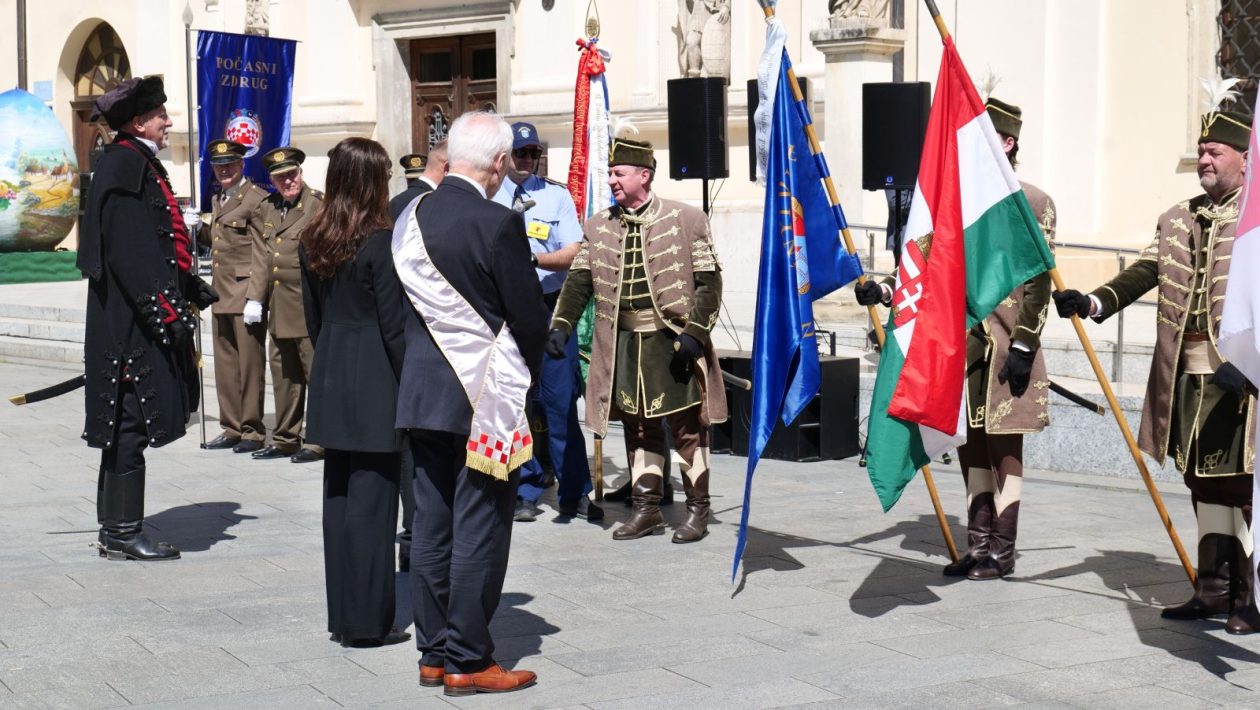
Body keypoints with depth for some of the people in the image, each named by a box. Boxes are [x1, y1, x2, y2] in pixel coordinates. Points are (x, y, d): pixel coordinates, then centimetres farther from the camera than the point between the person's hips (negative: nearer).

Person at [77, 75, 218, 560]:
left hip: (139, 323, 11)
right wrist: (167, 312, -23)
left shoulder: (142, 165, 17)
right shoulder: (123, 167, -14)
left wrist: (190, 288, 17)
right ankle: (123, 534, 1)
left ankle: (115, 529, 21)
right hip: (131, 325, -11)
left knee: (126, 427, 14)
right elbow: (127, 253, -21)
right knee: (131, 424, -5)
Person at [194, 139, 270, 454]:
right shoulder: (218, 200, 18)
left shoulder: (256, 198, -10)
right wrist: (200, 228, 7)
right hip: (221, 295, 9)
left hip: (245, 294, -9)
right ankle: (232, 428, 21)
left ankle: (252, 431, 4)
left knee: (250, 365, -2)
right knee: (225, 366, 13)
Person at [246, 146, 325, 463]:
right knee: (283, 376, 13)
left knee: (316, 375, -2)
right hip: (278, 309, 7)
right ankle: (285, 440, 22)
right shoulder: (266, 209, 14)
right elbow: (260, 256, 15)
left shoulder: (319, 205, -6)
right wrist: (254, 298, 8)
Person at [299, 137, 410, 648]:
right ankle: (367, 621, 1)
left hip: (330, 381, 7)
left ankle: (341, 615, 18)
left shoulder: (312, 241, 6)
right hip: (375, 383, -7)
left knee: (338, 494, 12)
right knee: (372, 497, -2)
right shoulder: (379, 243, -14)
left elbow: (312, 316, 13)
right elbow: (395, 326, -14)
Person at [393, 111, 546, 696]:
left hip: (422, 394, 7)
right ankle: (467, 661, 5)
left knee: (432, 527, 12)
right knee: (479, 531, 0)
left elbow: (406, 304, 11)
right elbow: (530, 318, -11)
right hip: (485, 397, -7)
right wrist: (528, 366, 9)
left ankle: (434, 652, 20)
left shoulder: (411, 217, 3)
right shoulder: (498, 224, -16)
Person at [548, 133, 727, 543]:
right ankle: (646, 509, 19)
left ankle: (698, 510, 13)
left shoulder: (686, 220, -3)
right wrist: (561, 326, -6)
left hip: (672, 341, -4)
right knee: (638, 428, 10)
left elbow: (708, 281, -5)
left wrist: (694, 332, -15)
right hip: (624, 344, 4)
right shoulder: (598, 227, 8)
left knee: (687, 426, 2)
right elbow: (580, 280, 8)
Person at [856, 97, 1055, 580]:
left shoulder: (1033, 202, -5)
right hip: (961, 344, 6)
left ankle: (1002, 551, 9)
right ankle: (978, 545, 18)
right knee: (972, 448, 10)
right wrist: (885, 290, -3)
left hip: (1006, 346, -6)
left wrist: (1023, 345, -15)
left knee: (1004, 449, 1)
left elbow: (1038, 281, -9)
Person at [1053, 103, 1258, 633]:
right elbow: (1144, 273, 6)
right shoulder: (1177, 220, 14)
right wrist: (1093, 303, -10)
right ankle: (1213, 589, 22)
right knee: (1203, 485, 13)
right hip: (1186, 375, 6)